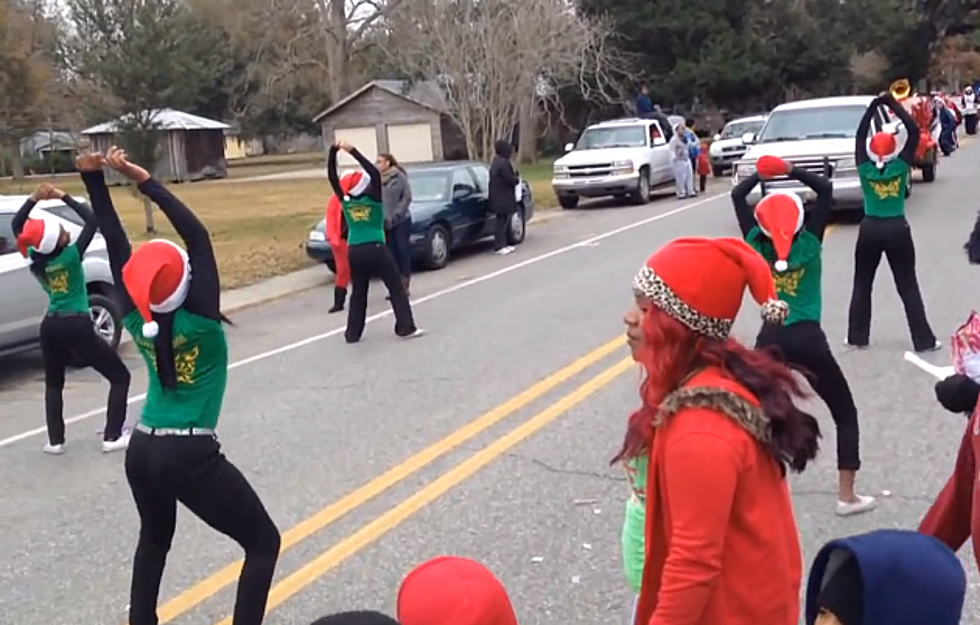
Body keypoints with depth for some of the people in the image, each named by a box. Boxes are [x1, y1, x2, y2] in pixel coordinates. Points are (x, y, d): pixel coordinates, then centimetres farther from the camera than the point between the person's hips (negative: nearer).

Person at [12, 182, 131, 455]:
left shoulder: (34, 259, -2)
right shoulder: (71, 255, -16)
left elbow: (16, 225, 11)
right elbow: (93, 221, -17)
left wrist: (33, 199, -2)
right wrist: (64, 197, -17)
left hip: (50, 326, 6)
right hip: (77, 326, -6)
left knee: (53, 384, 23)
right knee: (120, 377, 5)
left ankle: (55, 441, 17)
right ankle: (112, 437, -2)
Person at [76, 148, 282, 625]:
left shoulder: (137, 321, -2)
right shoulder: (198, 321, -16)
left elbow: (115, 245, 2)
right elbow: (197, 235, -18)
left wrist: (93, 179, 2)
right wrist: (145, 182, -17)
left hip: (142, 451, 7)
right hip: (191, 456, -7)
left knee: (155, 538, 31)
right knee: (263, 542, 5)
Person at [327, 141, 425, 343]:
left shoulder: (345, 201, 0)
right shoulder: (373, 199, -10)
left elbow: (332, 176, 3)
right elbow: (375, 174, -19)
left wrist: (333, 151, -4)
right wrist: (353, 151, -22)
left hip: (354, 252, 4)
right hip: (375, 249, -4)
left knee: (358, 294, 14)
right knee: (396, 288, 6)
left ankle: (352, 333, 14)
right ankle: (406, 328, 2)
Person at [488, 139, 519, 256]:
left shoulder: (495, 162, 14)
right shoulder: (503, 163, -18)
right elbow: (509, 179, -21)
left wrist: (514, 174, 10)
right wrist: (517, 179, -1)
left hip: (498, 197, 10)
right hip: (503, 198, -10)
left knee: (502, 221, 14)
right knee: (502, 221, -7)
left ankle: (502, 244, 20)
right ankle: (499, 246, -6)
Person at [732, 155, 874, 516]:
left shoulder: (757, 246, 2)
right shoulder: (810, 242, -2)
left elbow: (737, 196, 12)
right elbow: (826, 189, 3)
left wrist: (761, 175, 7)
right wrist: (791, 171, -2)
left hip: (770, 340, 2)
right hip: (807, 339, -2)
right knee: (845, 414, 12)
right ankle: (847, 496, 8)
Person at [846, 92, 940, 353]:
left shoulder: (865, 169, -4)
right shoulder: (901, 166, -7)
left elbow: (860, 136, 7)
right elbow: (914, 131, -5)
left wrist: (873, 106, 6)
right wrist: (893, 103, -4)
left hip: (869, 229, 1)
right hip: (897, 229, -1)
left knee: (862, 285, 14)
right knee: (908, 287, 5)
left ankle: (857, 337, 16)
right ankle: (924, 340, 6)